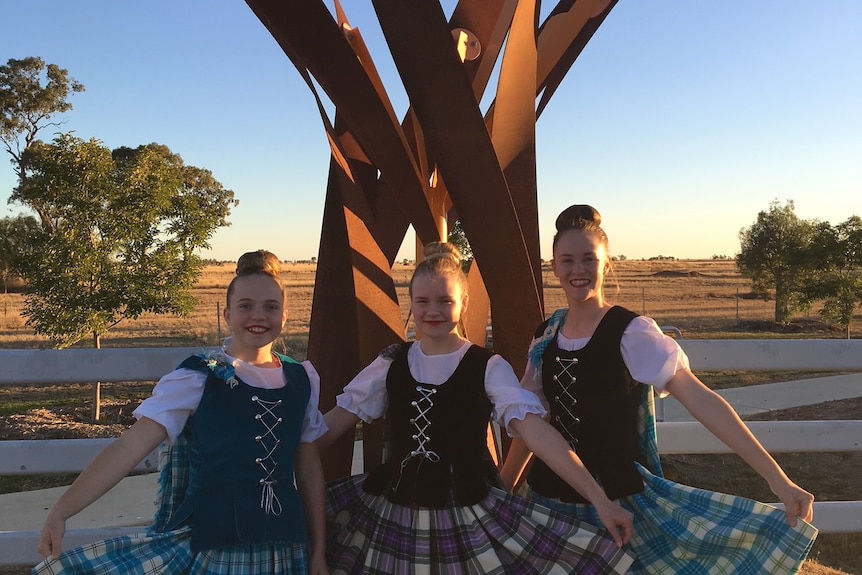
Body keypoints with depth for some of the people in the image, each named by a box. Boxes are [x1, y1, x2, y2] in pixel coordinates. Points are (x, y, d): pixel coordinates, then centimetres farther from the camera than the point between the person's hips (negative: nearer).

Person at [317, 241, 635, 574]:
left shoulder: (488, 368, -8)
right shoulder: (391, 363, 3)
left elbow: (536, 430, -17)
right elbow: (337, 419, 5)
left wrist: (599, 499, -24)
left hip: (469, 515, -3)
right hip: (392, 509, 4)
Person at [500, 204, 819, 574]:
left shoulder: (630, 332, -13)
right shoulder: (546, 337, 2)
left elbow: (699, 399, -22)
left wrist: (775, 477, -29)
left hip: (617, 502, -4)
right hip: (551, 500, 4)